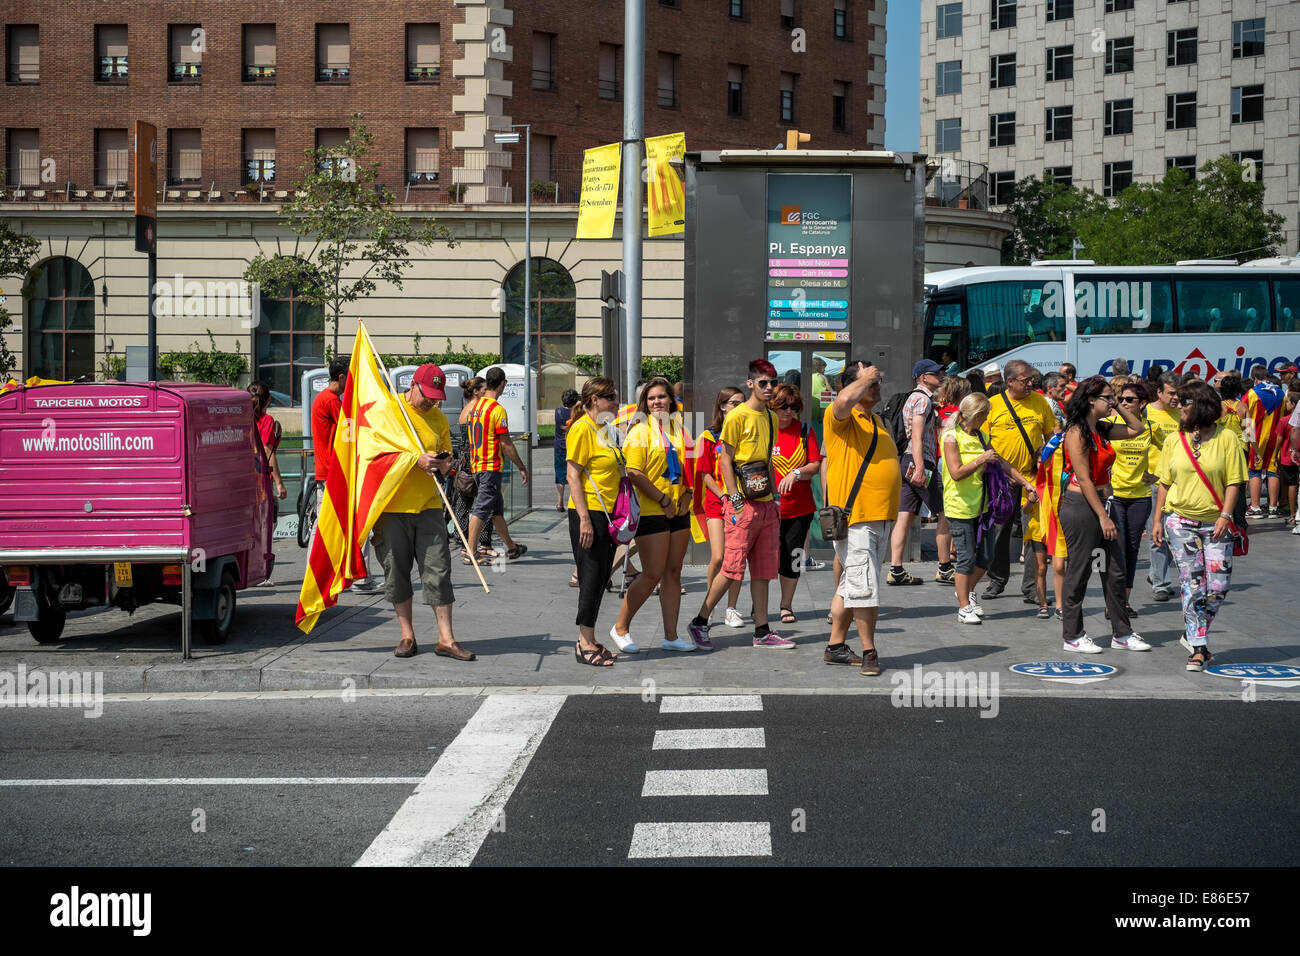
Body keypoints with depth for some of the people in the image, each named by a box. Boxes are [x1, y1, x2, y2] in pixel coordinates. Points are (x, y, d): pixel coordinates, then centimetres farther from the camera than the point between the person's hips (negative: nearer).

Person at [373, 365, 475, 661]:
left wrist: (444, 466, -7)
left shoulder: (439, 419, 11)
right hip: (392, 505, -3)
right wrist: (416, 460, -18)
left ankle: (446, 639, 1)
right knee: (396, 572, 4)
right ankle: (407, 636, 15)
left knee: (438, 570, -3)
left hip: (428, 505, 3)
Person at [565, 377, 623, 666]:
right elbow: (572, 475, -16)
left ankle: (588, 641, 17)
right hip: (589, 512, -9)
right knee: (591, 577, -5)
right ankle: (585, 644, 1)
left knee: (601, 577, 10)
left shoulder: (605, 429, 16)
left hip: (609, 513, 9)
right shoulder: (582, 428, -11)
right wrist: (584, 519, -21)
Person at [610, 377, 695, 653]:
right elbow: (635, 473, -14)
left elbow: (687, 465, 21)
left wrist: (686, 494, 4)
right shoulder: (640, 430, -6)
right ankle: (621, 627, 10)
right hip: (651, 512, -6)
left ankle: (671, 636, 14)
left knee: (674, 571, 8)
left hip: (679, 510, 6)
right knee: (652, 575, -6)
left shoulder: (677, 428, 14)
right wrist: (663, 500, -15)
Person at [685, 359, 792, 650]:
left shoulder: (771, 417, 14)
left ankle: (762, 631, 13)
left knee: (763, 571, 8)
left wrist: (774, 497, 16)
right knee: (732, 568, -7)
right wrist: (735, 500, -15)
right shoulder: (737, 416, -8)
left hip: (766, 504, 7)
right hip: (743, 504, -7)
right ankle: (700, 622, 6)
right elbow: (724, 459, -10)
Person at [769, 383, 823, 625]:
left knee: (791, 558, 3)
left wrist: (796, 473, -16)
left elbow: (815, 465, 2)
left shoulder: (805, 431, 6)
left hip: (799, 507, 1)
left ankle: (786, 605, 17)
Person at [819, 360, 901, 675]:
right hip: (853, 518, -9)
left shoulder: (877, 421, 21)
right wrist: (865, 377, -16)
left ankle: (836, 646, 21)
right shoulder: (840, 417, -7)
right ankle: (869, 652, -2)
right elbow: (844, 401, -32)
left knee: (851, 585, 14)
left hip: (880, 518, 9)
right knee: (864, 587, -10)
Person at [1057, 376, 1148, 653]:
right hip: (1080, 507, -9)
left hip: (1101, 504, 9)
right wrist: (1103, 517, -18)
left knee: (1115, 572, 10)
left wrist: (1117, 406, 10)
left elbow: (1136, 428, 24)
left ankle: (1122, 633, 19)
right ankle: (1072, 636, 11)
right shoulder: (1077, 432, -14)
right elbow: (1084, 479, -17)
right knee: (1079, 571, 1)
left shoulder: (1102, 430, 10)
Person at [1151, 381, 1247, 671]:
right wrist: (1157, 519, 4)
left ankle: (1193, 634, 22)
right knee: (1192, 584, -3)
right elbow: (1164, 482, 8)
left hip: (1214, 524, -1)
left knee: (1218, 587, -3)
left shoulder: (1226, 438, -2)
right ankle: (1198, 648, 3)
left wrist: (1225, 516, -12)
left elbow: (1233, 481, -2)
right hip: (1180, 522, 1)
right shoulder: (1174, 440, 5)